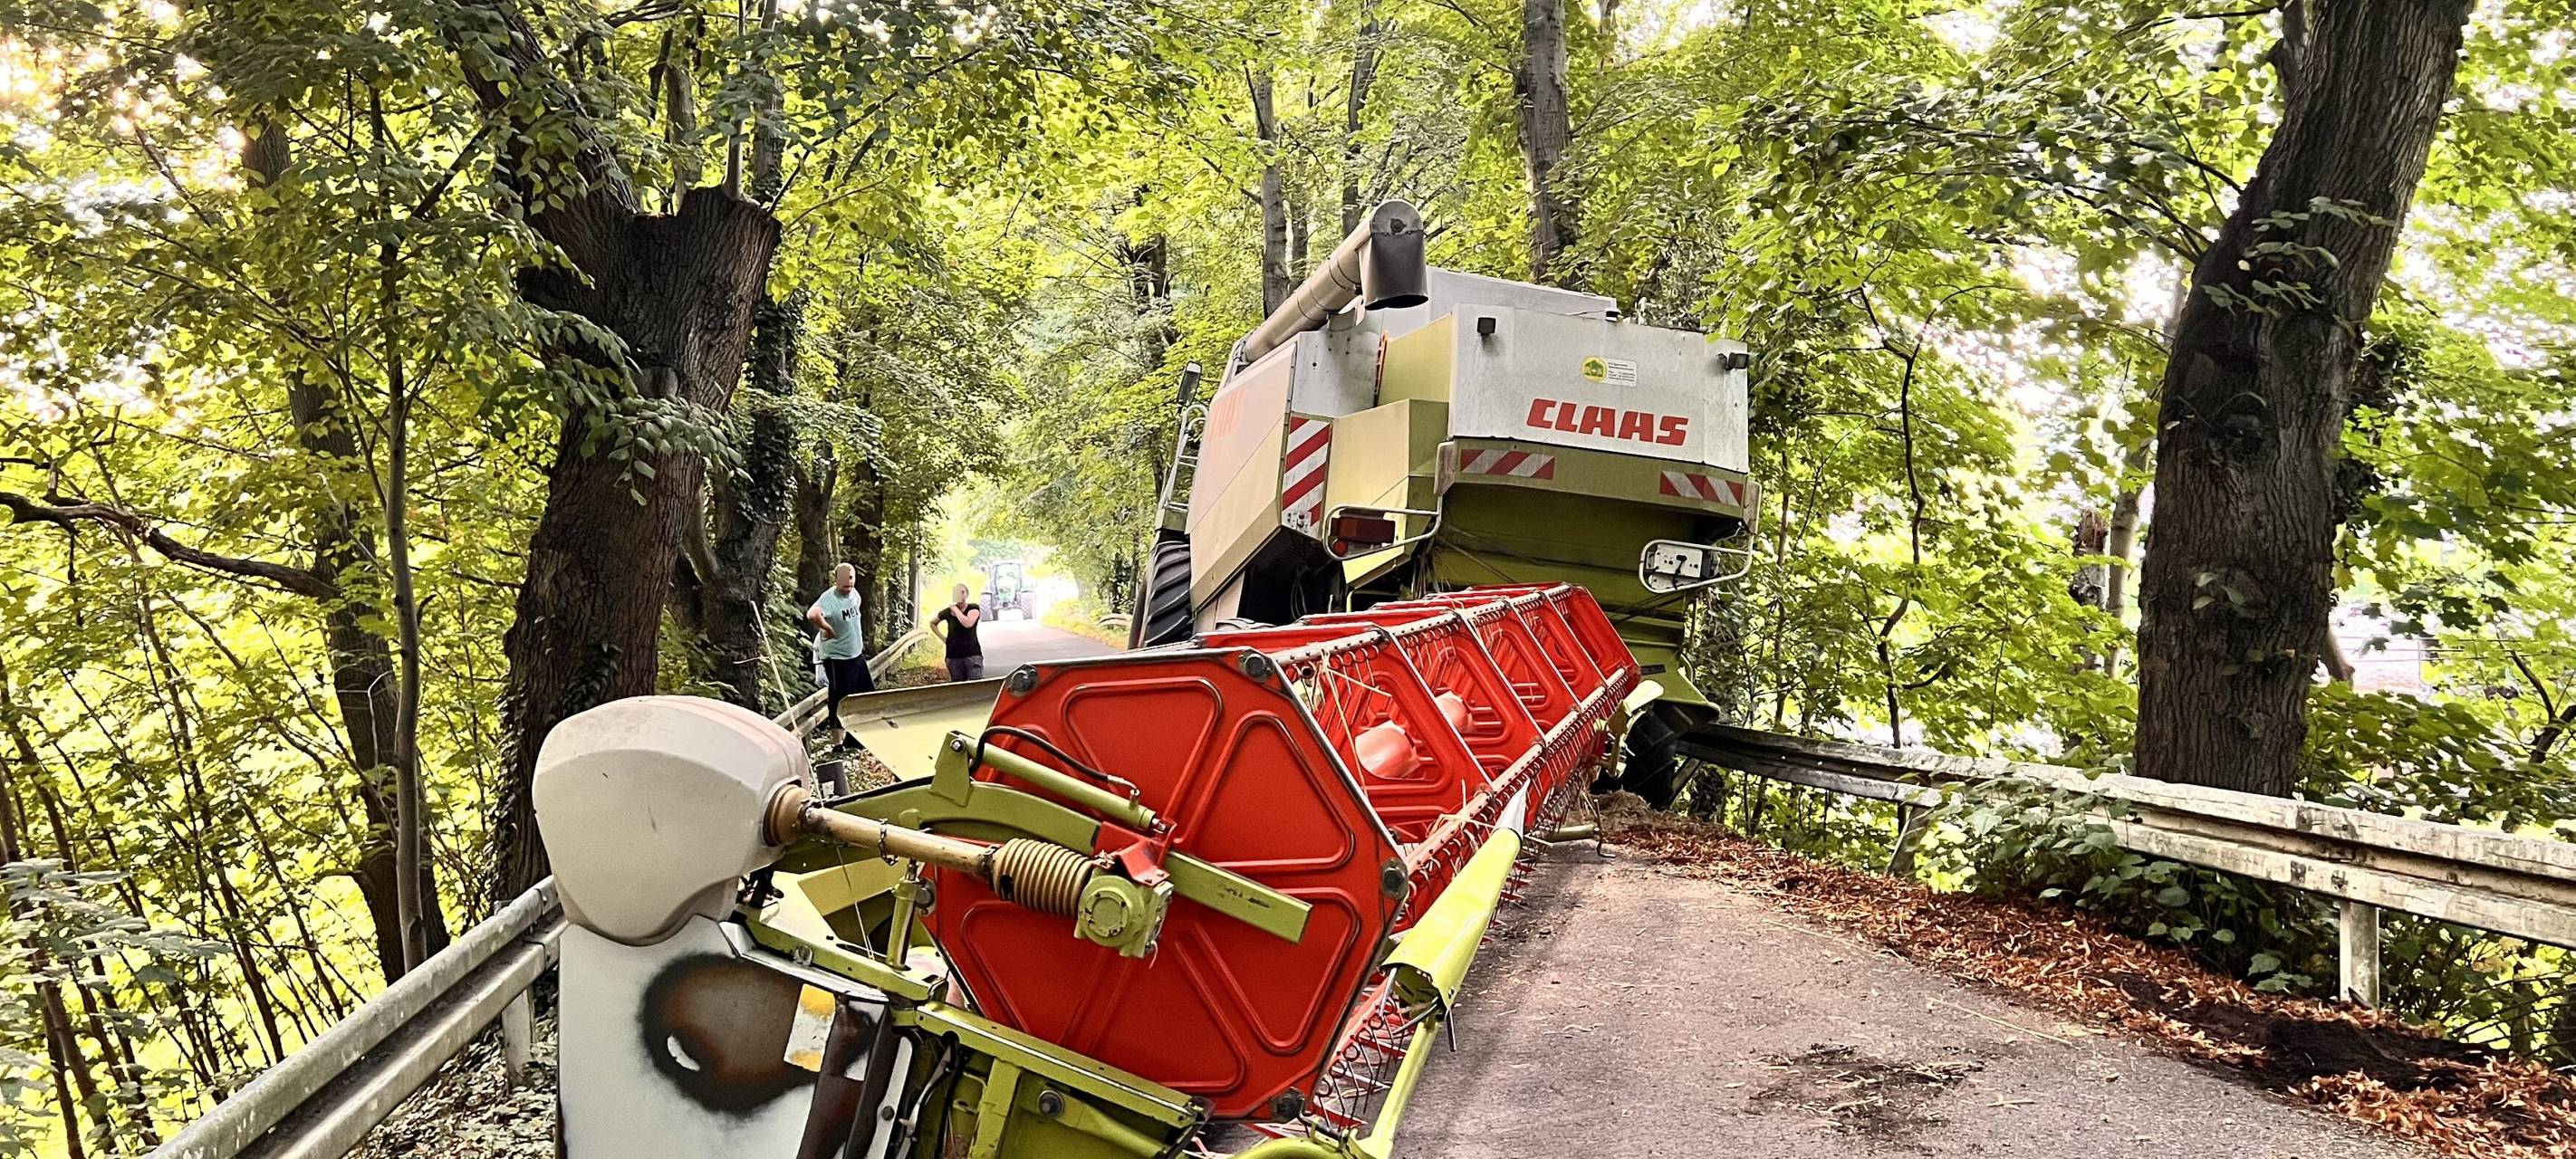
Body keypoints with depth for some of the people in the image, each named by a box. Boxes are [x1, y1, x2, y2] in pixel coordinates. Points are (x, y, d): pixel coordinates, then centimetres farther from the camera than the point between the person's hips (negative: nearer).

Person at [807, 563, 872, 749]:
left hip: (857, 655, 9)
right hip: (837, 658, -9)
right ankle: (838, 743, 10)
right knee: (839, 702, -1)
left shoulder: (854, 594, 1)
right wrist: (826, 628, -30)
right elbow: (812, 614, -46)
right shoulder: (829, 598, -24)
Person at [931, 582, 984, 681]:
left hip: (972, 654, -3)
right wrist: (943, 638, 12)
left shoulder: (974, 608, 0)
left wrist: (956, 610, -8)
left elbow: (968, 624, -20)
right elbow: (932, 623, 25)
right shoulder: (947, 612, 8)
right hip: (953, 655, 3)